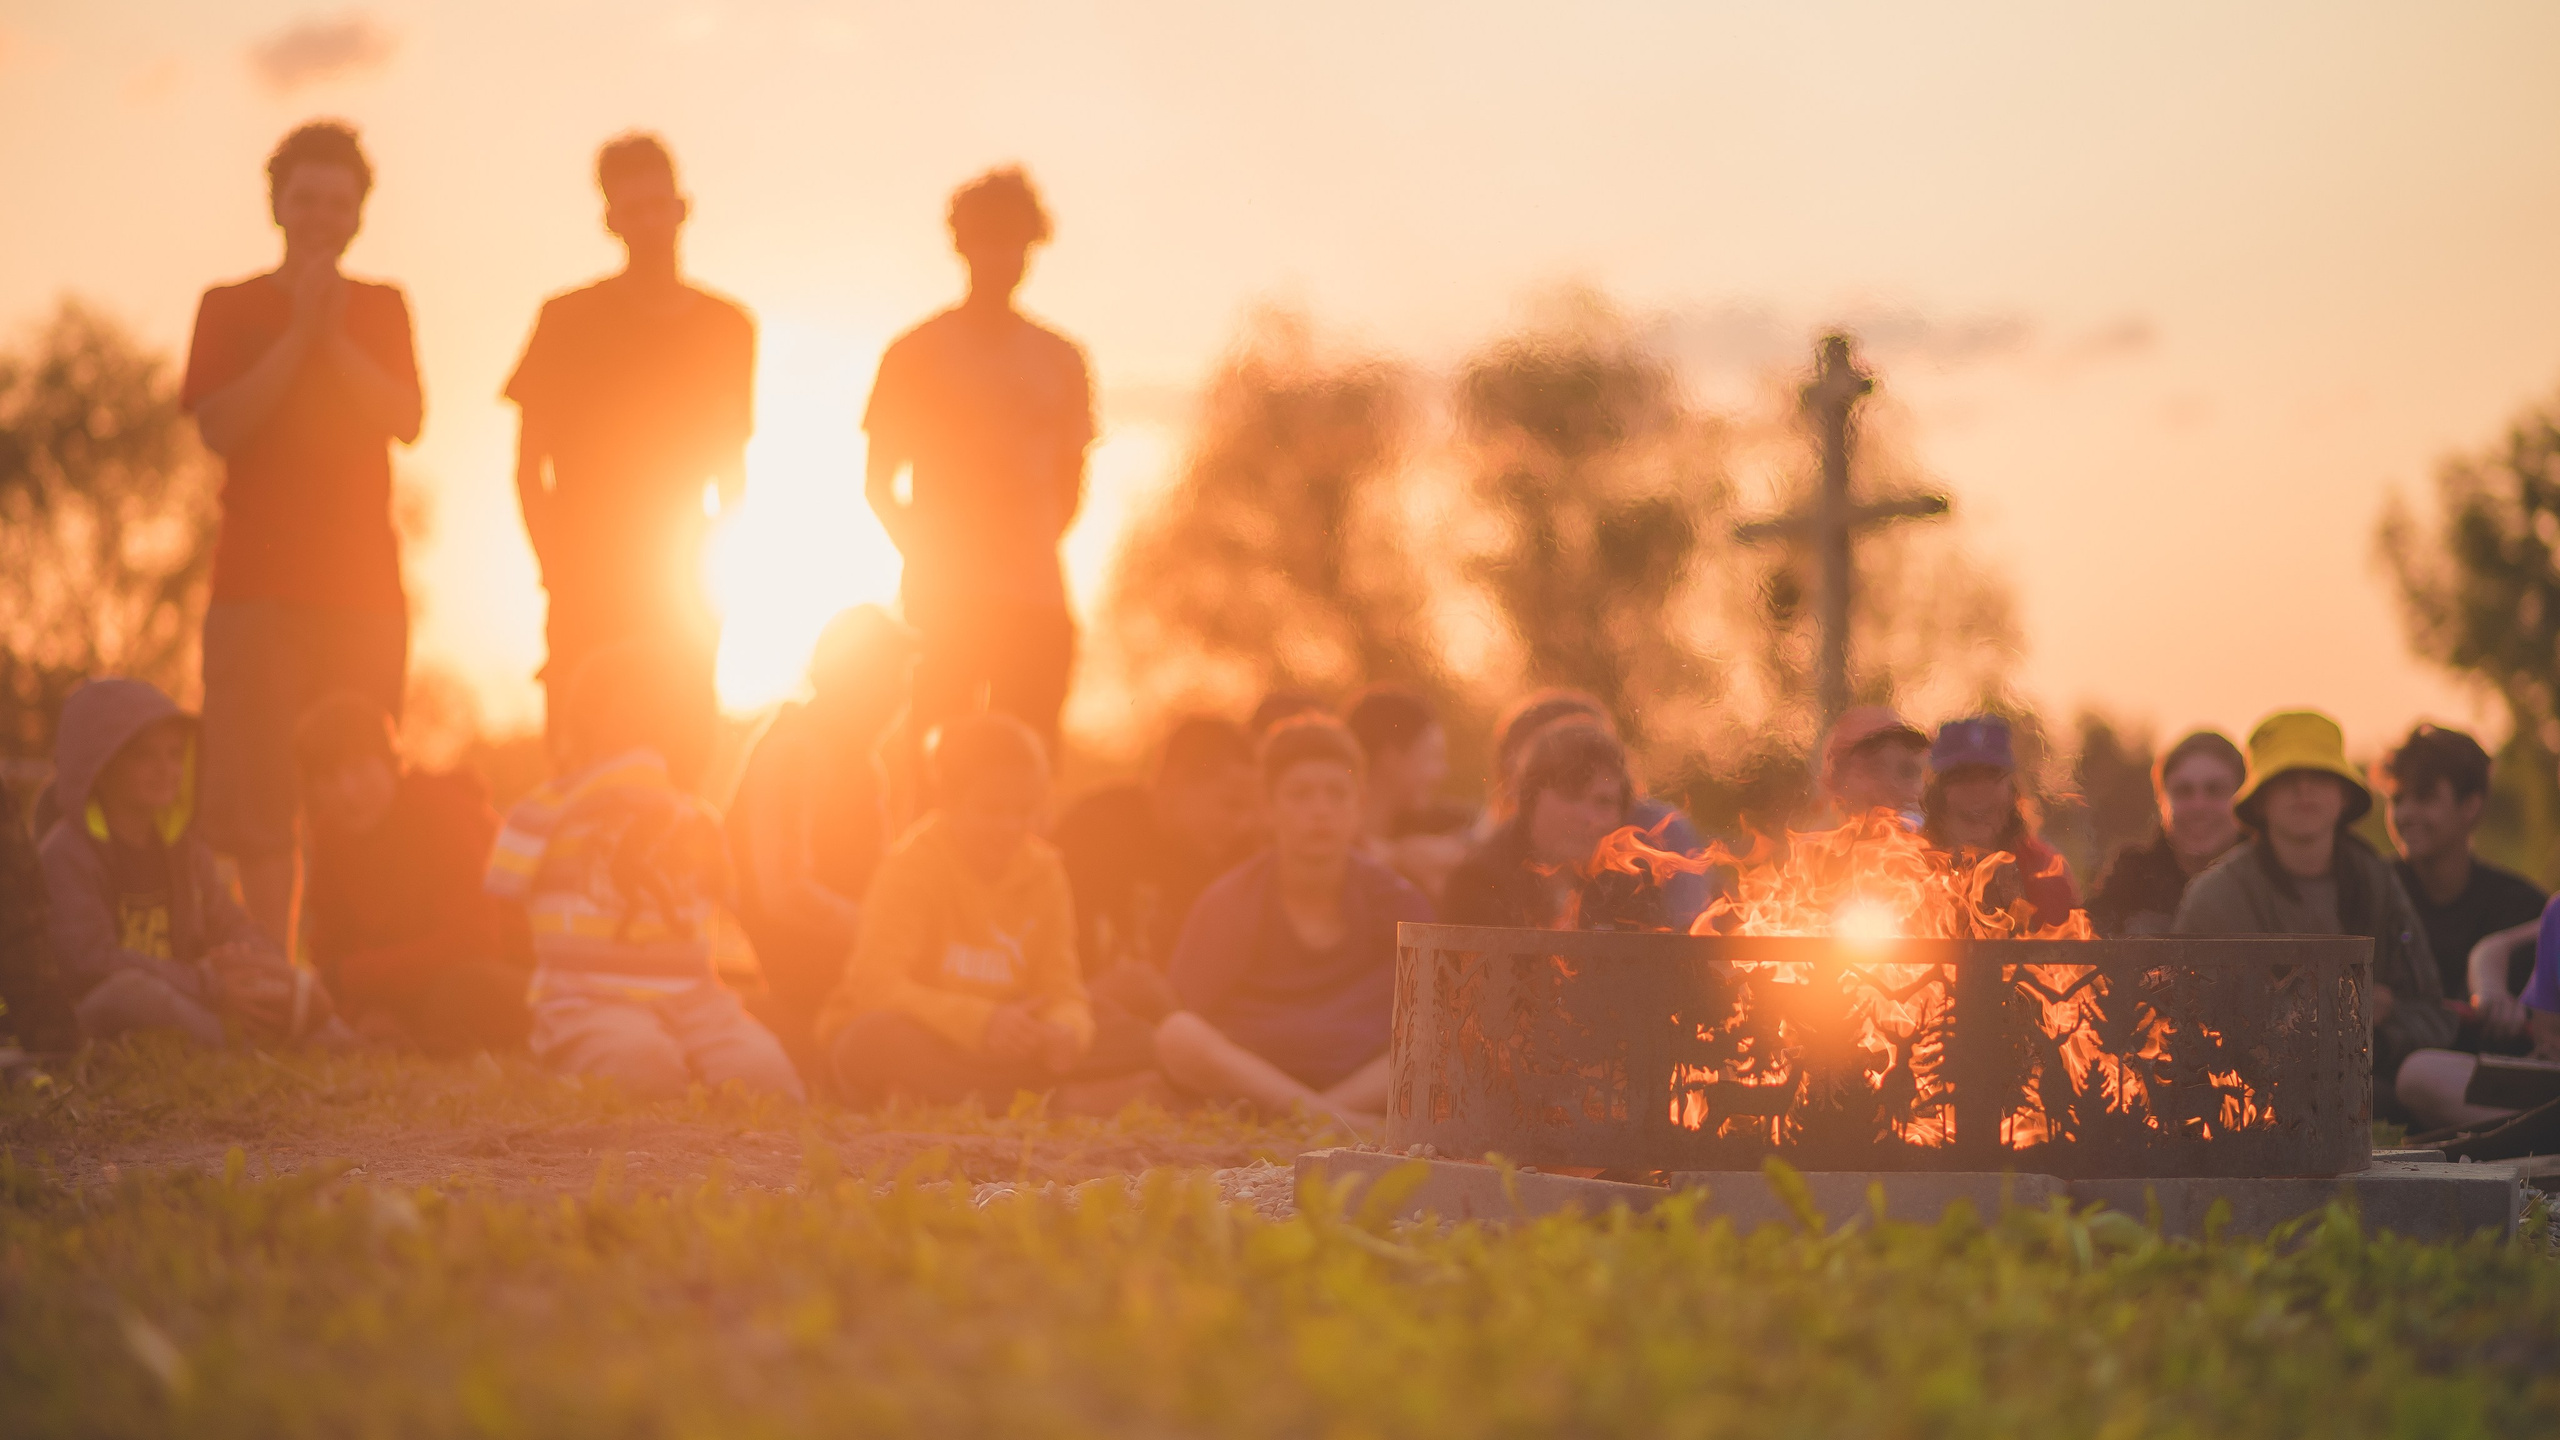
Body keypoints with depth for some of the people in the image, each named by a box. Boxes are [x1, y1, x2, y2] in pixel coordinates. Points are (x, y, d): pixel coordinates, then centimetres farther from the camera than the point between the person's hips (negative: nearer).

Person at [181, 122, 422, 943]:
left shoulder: (382, 310, 14)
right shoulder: (230, 308, 8)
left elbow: (406, 419, -1)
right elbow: (220, 427, -6)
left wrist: (333, 340, -11)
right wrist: (297, 334, -10)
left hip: (364, 583, 2)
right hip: (258, 587, -2)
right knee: (259, 788, -7)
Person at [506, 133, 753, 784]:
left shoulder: (725, 326, 10)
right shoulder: (568, 321, 2)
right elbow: (529, 467, 2)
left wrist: (712, 574, 1)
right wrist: (557, 573, -8)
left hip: (681, 600, 2)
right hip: (586, 597, -2)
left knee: (682, 767, -4)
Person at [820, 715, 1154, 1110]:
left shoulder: (1043, 873, 4)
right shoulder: (912, 868, -12)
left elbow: (1061, 988, 0)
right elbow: (876, 987, -24)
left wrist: (1064, 1030, -26)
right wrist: (979, 1021, -37)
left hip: (996, 1051, 5)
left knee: (1130, 1039, -13)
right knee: (882, 1040, -40)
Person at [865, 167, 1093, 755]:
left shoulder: (1058, 358, 12)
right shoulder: (918, 353, 4)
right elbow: (879, 480, 6)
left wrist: (1033, 553, 4)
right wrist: (925, 554, -4)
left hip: (1036, 601, 3)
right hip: (943, 596, -2)